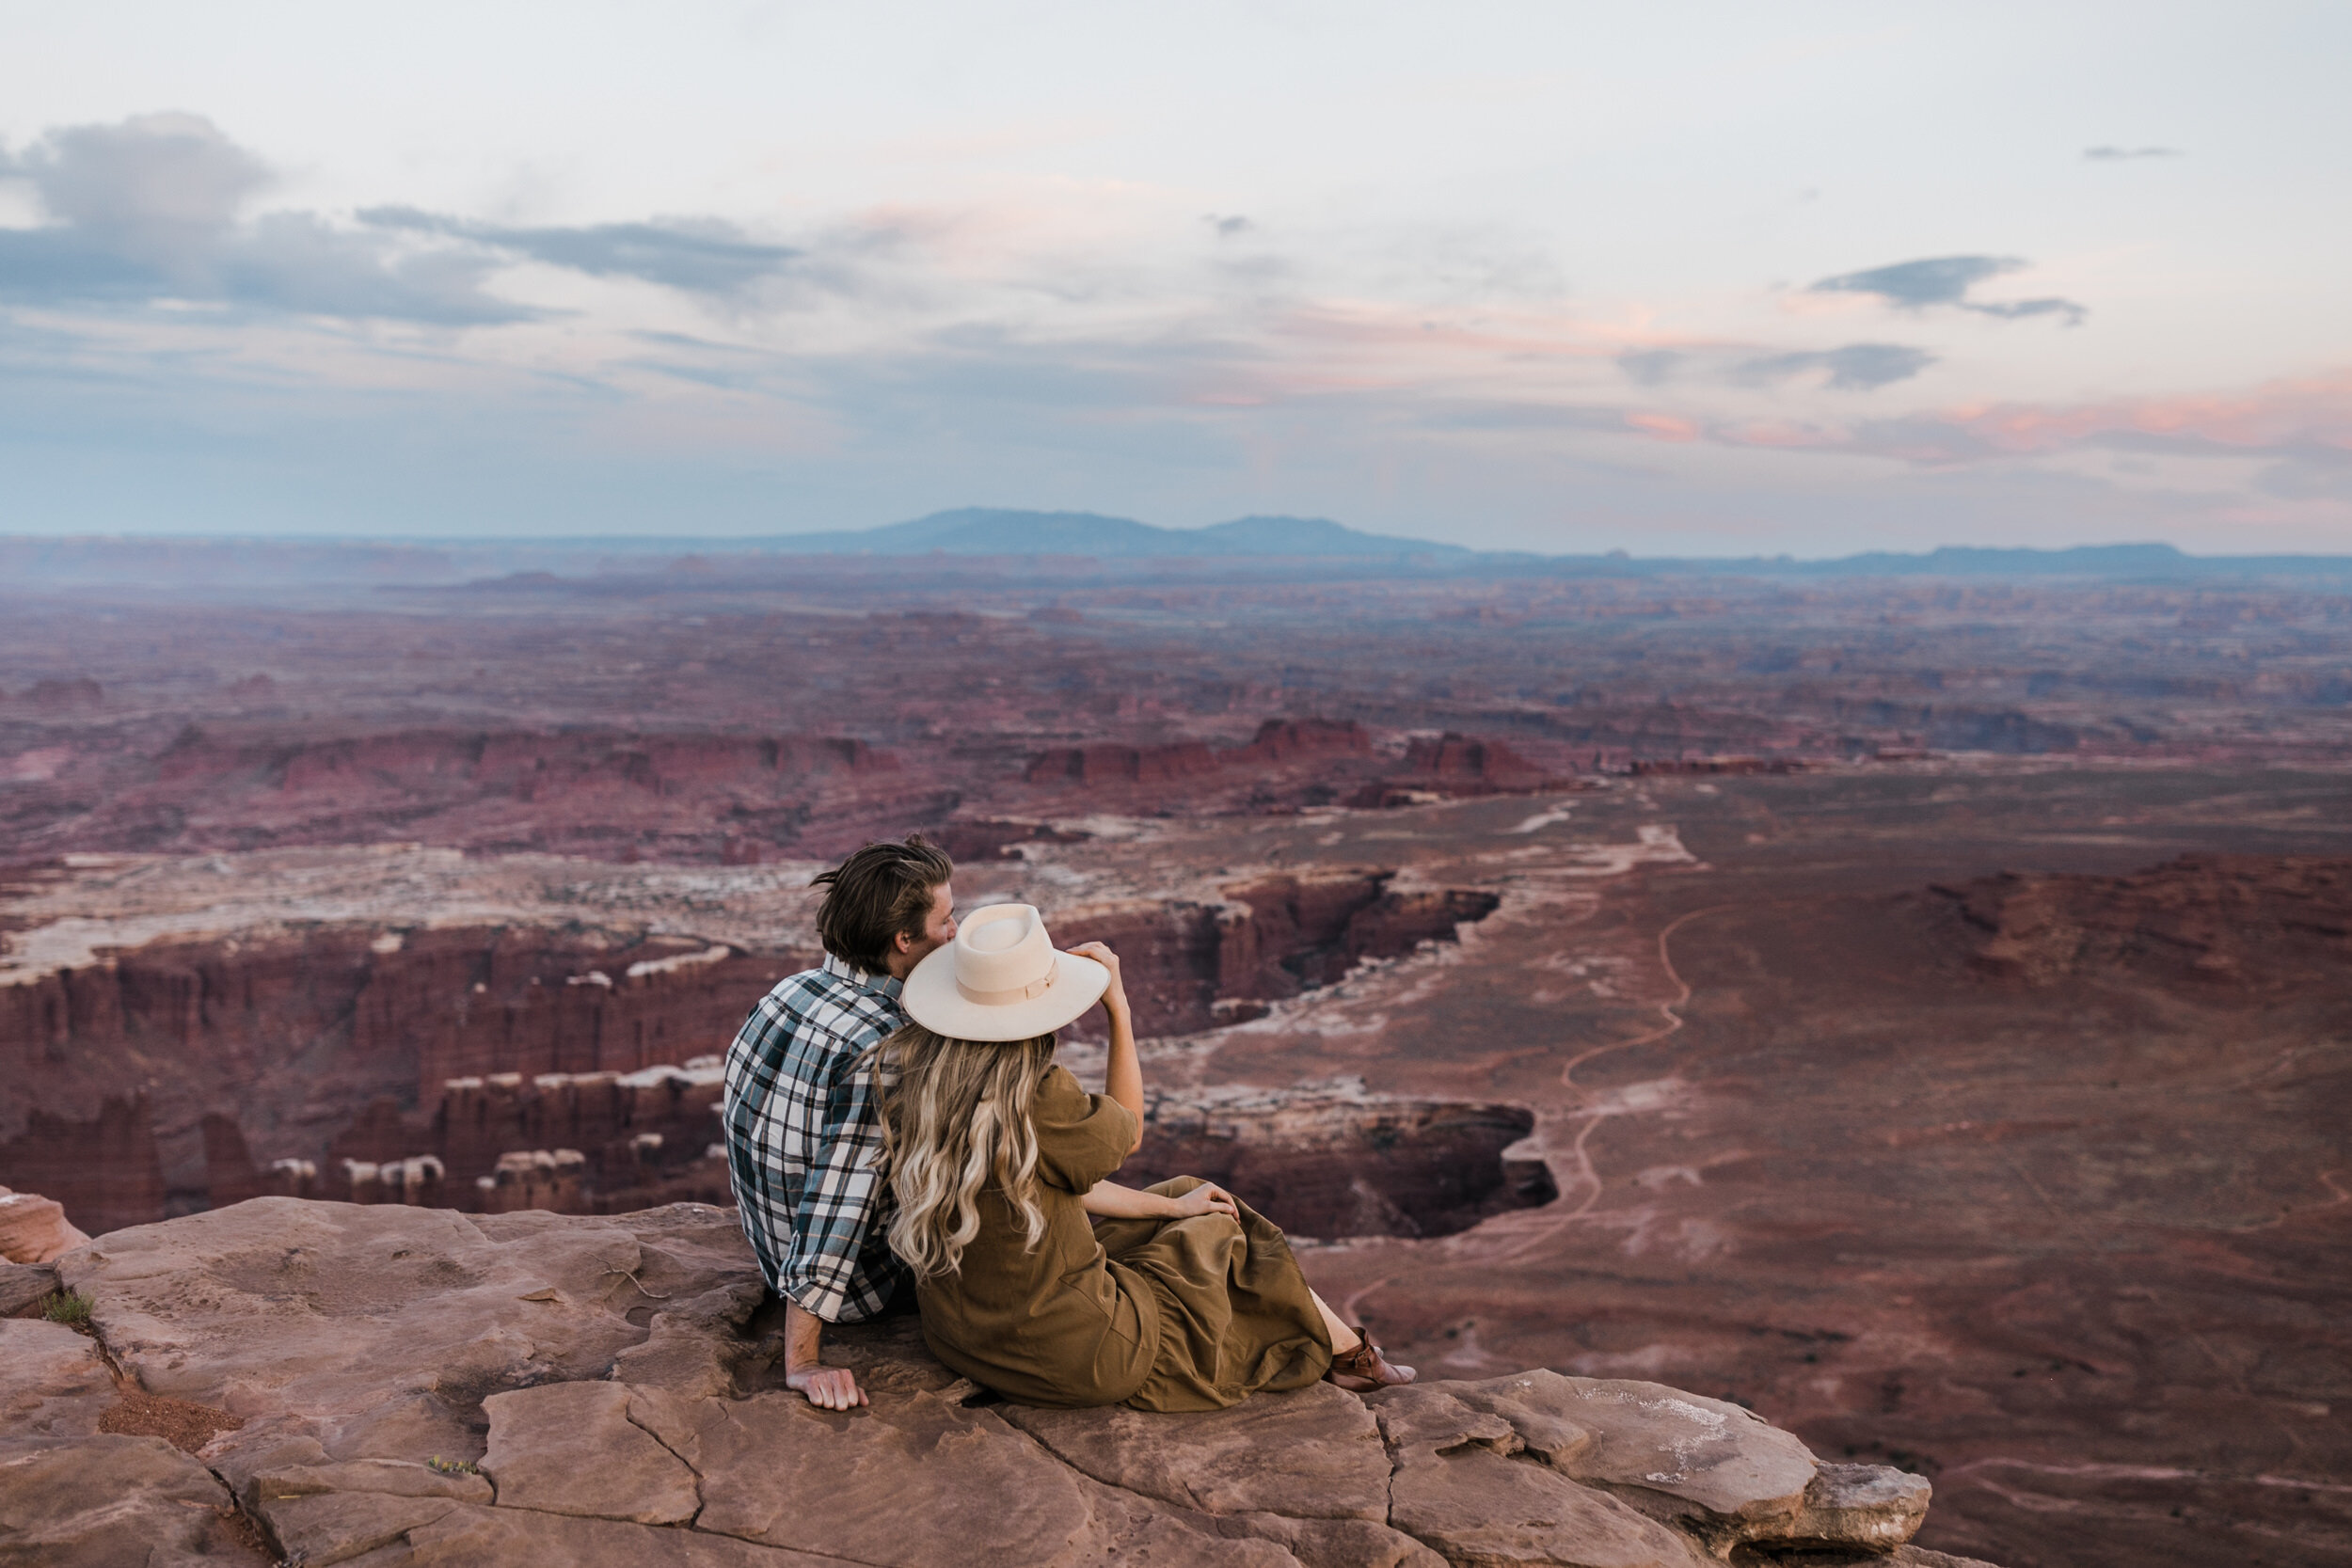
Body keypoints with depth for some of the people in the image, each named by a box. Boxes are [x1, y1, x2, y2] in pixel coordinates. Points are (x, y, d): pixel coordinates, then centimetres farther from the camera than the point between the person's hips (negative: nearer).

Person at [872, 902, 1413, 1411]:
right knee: (1221, 1233, 19)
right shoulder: (1036, 1099, -30)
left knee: (1186, 1195, 24)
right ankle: (1351, 1353, 44)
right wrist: (1118, 1003, -5)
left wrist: (1169, 1205, 12)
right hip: (1074, 1353, -7)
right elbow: (1127, 1133, -6)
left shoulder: (916, 1077, -7)